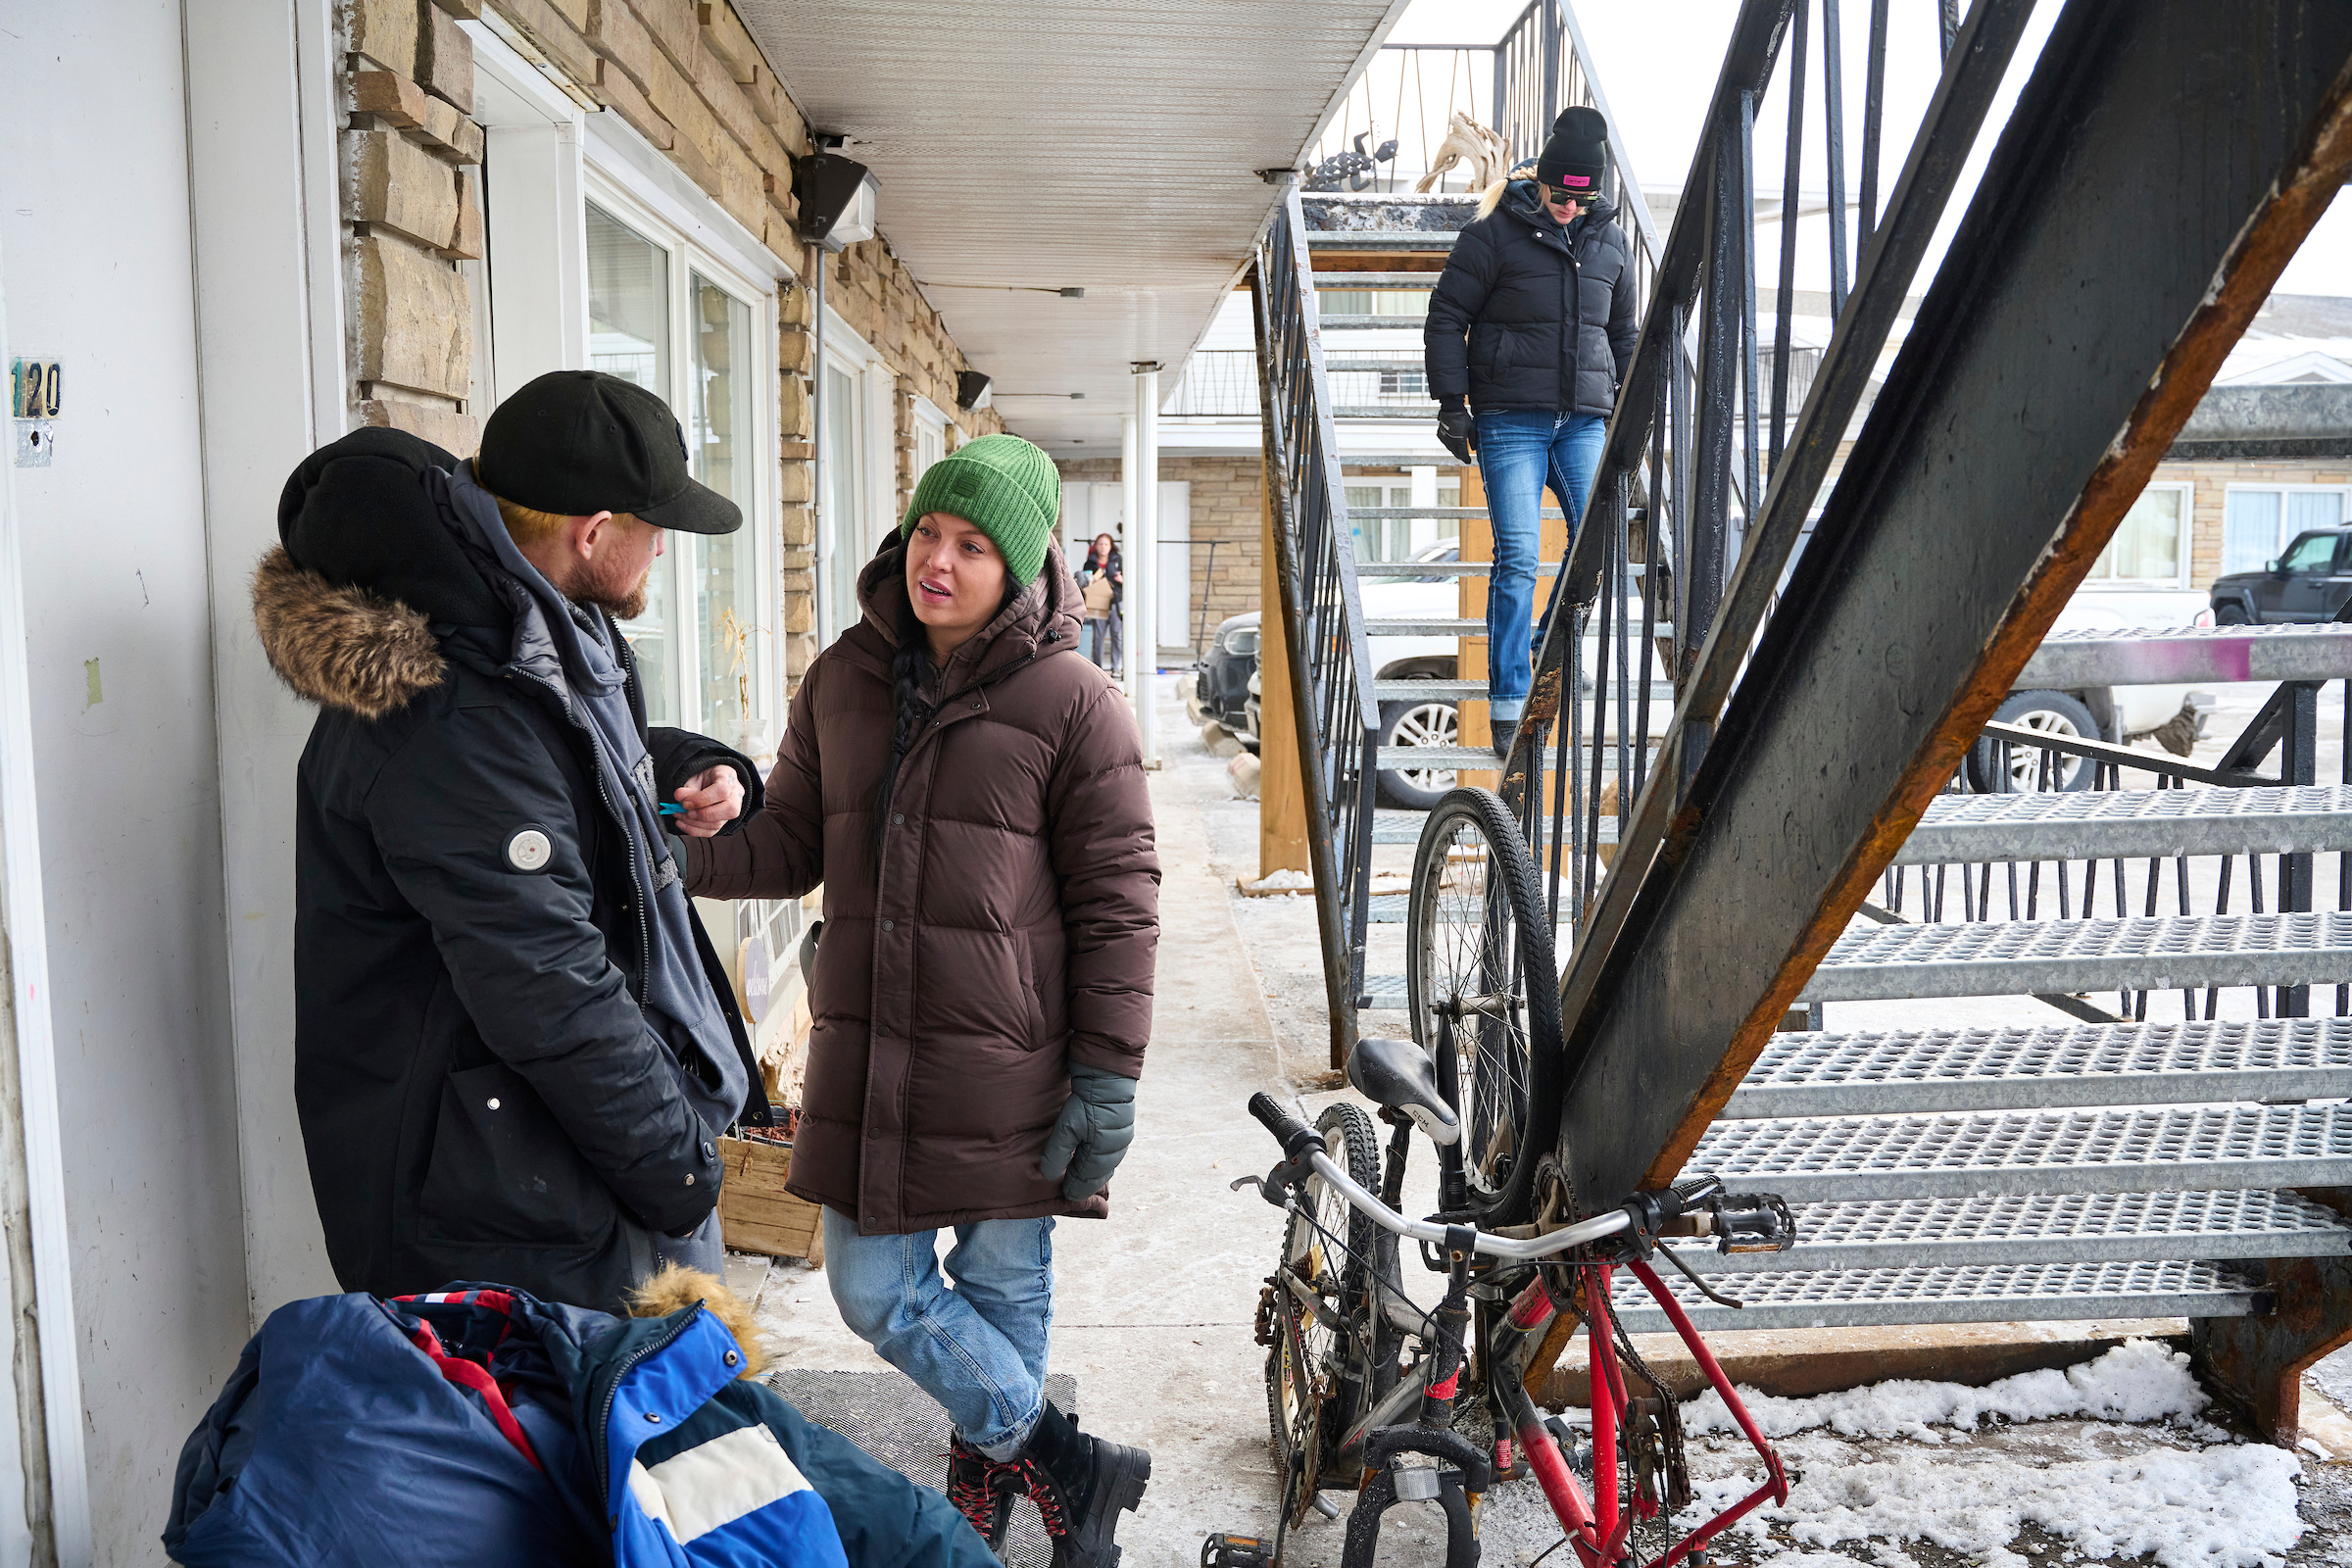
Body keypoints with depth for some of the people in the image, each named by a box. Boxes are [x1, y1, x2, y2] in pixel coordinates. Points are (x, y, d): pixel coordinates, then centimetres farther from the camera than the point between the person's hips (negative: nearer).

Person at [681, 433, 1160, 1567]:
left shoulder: (1073, 703, -7)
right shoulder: (841, 683, 6)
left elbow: (1116, 903, -7)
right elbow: (792, 843, 13)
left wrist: (1109, 1075, -9)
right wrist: (682, 854, -7)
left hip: (1011, 1068, -4)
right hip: (868, 1058, 5)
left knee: (1003, 1291, 11)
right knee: (875, 1294, 8)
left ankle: (985, 1477, 37)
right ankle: (1071, 1471, 28)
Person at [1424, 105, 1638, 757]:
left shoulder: (1610, 240, 13)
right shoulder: (1493, 233, -2)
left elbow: (1623, 330, 24)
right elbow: (1447, 316, 1)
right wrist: (1451, 401, -5)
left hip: (1585, 420, 5)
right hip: (1510, 417, -5)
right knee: (1518, 555, -11)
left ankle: (1550, 664, 16)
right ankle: (1507, 704, -6)